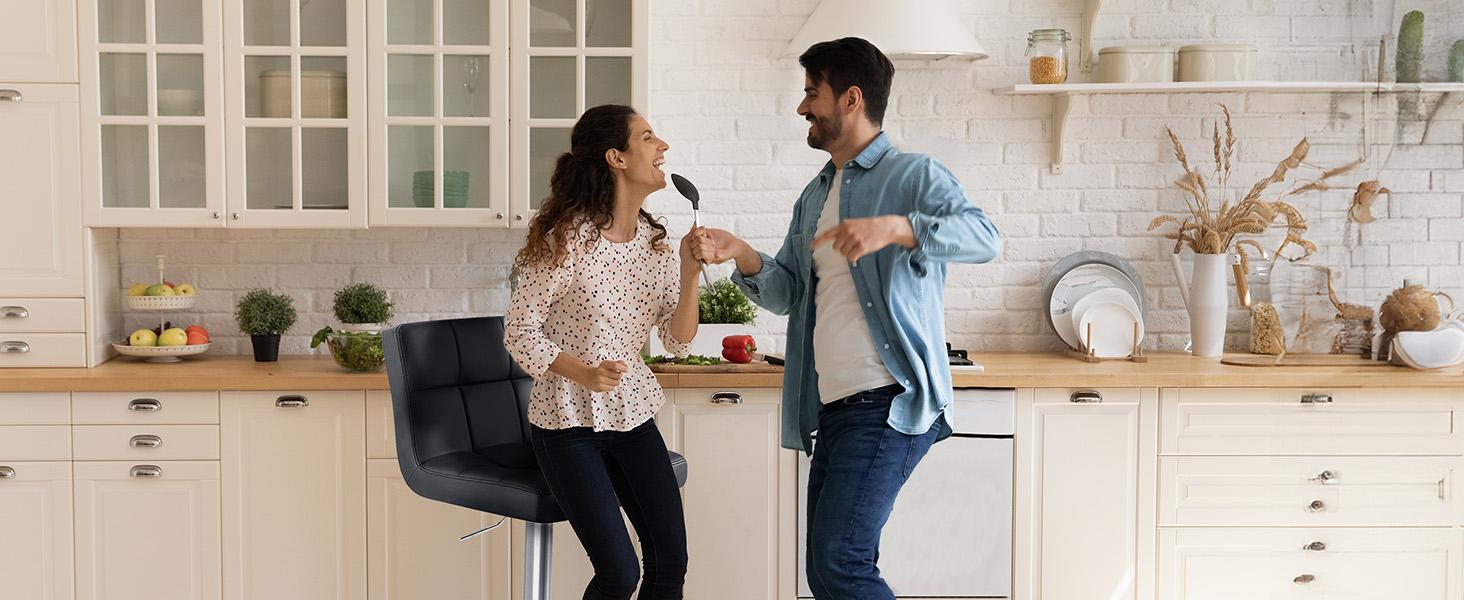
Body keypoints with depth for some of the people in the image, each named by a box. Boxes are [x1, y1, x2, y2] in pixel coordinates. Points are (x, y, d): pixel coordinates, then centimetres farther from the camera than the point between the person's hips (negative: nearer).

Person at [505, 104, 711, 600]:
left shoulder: (654, 241, 3)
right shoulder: (567, 238, -16)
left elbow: (678, 340, 1)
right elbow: (520, 332, -12)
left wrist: (690, 272, -14)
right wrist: (583, 374, -27)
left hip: (632, 413, 6)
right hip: (568, 421, -6)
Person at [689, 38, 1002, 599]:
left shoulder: (913, 175, -3)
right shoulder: (814, 197, 21)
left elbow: (985, 236, -19)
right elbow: (786, 293, 18)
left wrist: (895, 228, -34)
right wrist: (743, 257, -1)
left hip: (888, 404, -8)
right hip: (833, 407, 8)